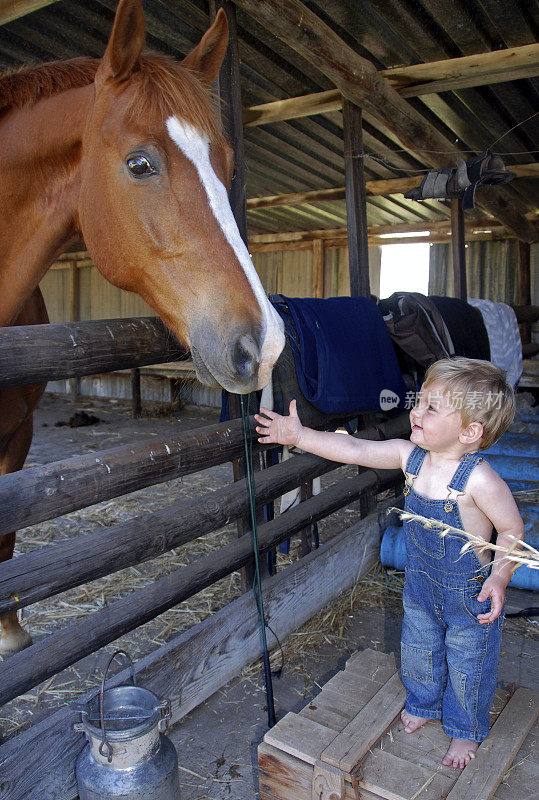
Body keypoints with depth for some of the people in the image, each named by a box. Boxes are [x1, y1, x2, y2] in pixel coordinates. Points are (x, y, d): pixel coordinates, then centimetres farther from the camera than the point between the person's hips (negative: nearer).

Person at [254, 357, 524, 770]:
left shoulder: (480, 480, -31)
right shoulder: (409, 455, -15)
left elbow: (512, 530, -17)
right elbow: (353, 449, -12)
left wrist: (499, 577, -26)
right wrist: (299, 435, -16)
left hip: (471, 593, -5)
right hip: (421, 583, 5)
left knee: (468, 666, 17)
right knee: (418, 650, 26)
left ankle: (466, 729, 46)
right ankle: (423, 704, 56)